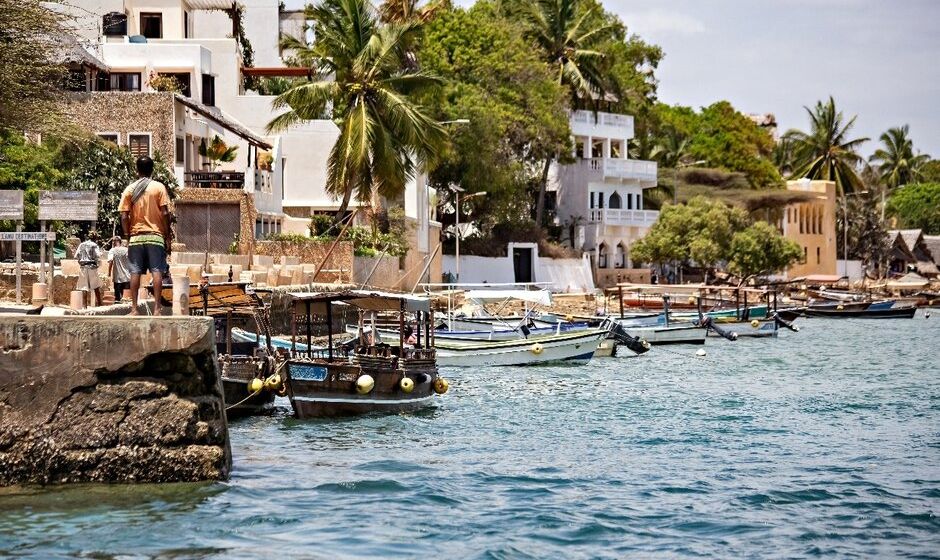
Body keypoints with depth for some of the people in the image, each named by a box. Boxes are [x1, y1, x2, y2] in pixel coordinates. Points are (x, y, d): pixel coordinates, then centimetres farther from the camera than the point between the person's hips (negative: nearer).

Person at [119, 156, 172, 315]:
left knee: (135, 272, 3)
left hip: (136, 236, 2)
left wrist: (127, 236, 8)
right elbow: (165, 213, -6)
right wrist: (168, 236, 0)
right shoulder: (159, 187, -1)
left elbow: (124, 216, -1)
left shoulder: (129, 189, 4)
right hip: (155, 235, -2)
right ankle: (157, 307, -8)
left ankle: (134, 308, 1)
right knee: (157, 271, -2)